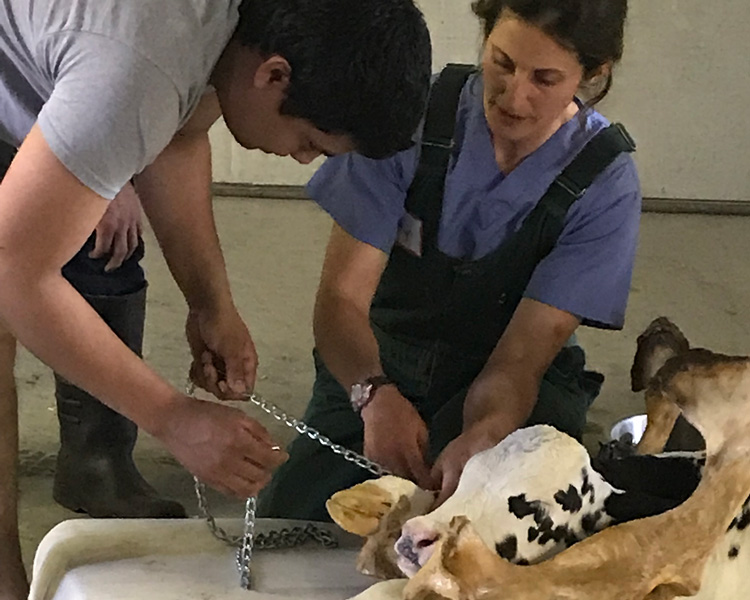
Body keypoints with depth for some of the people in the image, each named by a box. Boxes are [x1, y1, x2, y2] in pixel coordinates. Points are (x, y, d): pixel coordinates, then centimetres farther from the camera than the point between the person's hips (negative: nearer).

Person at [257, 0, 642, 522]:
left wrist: (481, 439, -42)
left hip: (514, 394, -1)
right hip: (376, 365, 1)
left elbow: (520, 358, -18)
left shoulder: (606, 186, -15)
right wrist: (375, 395, -37)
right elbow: (343, 296, -15)